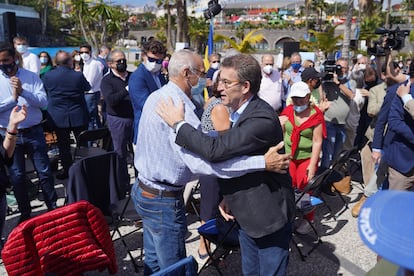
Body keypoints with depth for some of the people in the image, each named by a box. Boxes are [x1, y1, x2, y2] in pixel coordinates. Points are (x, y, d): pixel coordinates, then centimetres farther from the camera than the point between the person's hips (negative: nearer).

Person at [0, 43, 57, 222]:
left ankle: (53, 208, 20)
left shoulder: (31, 76, -1)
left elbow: (43, 102, -11)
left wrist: (23, 91, -22)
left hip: (34, 132, -1)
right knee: (16, 176, 10)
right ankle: (25, 213, 25)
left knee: (44, 172, 5)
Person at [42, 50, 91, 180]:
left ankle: (67, 170, 18)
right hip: (78, 116, -1)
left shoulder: (47, 76, -7)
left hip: (58, 118, 1)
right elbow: (88, 87, 5)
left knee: (63, 145, 10)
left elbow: (44, 91, 9)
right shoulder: (78, 75, -13)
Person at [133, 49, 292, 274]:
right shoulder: (177, 107, -26)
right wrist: (263, 162, -36)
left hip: (144, 189, 10)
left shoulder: (157, 96, 5)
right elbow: (201, 162, -37)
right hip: (164, 200, -10)